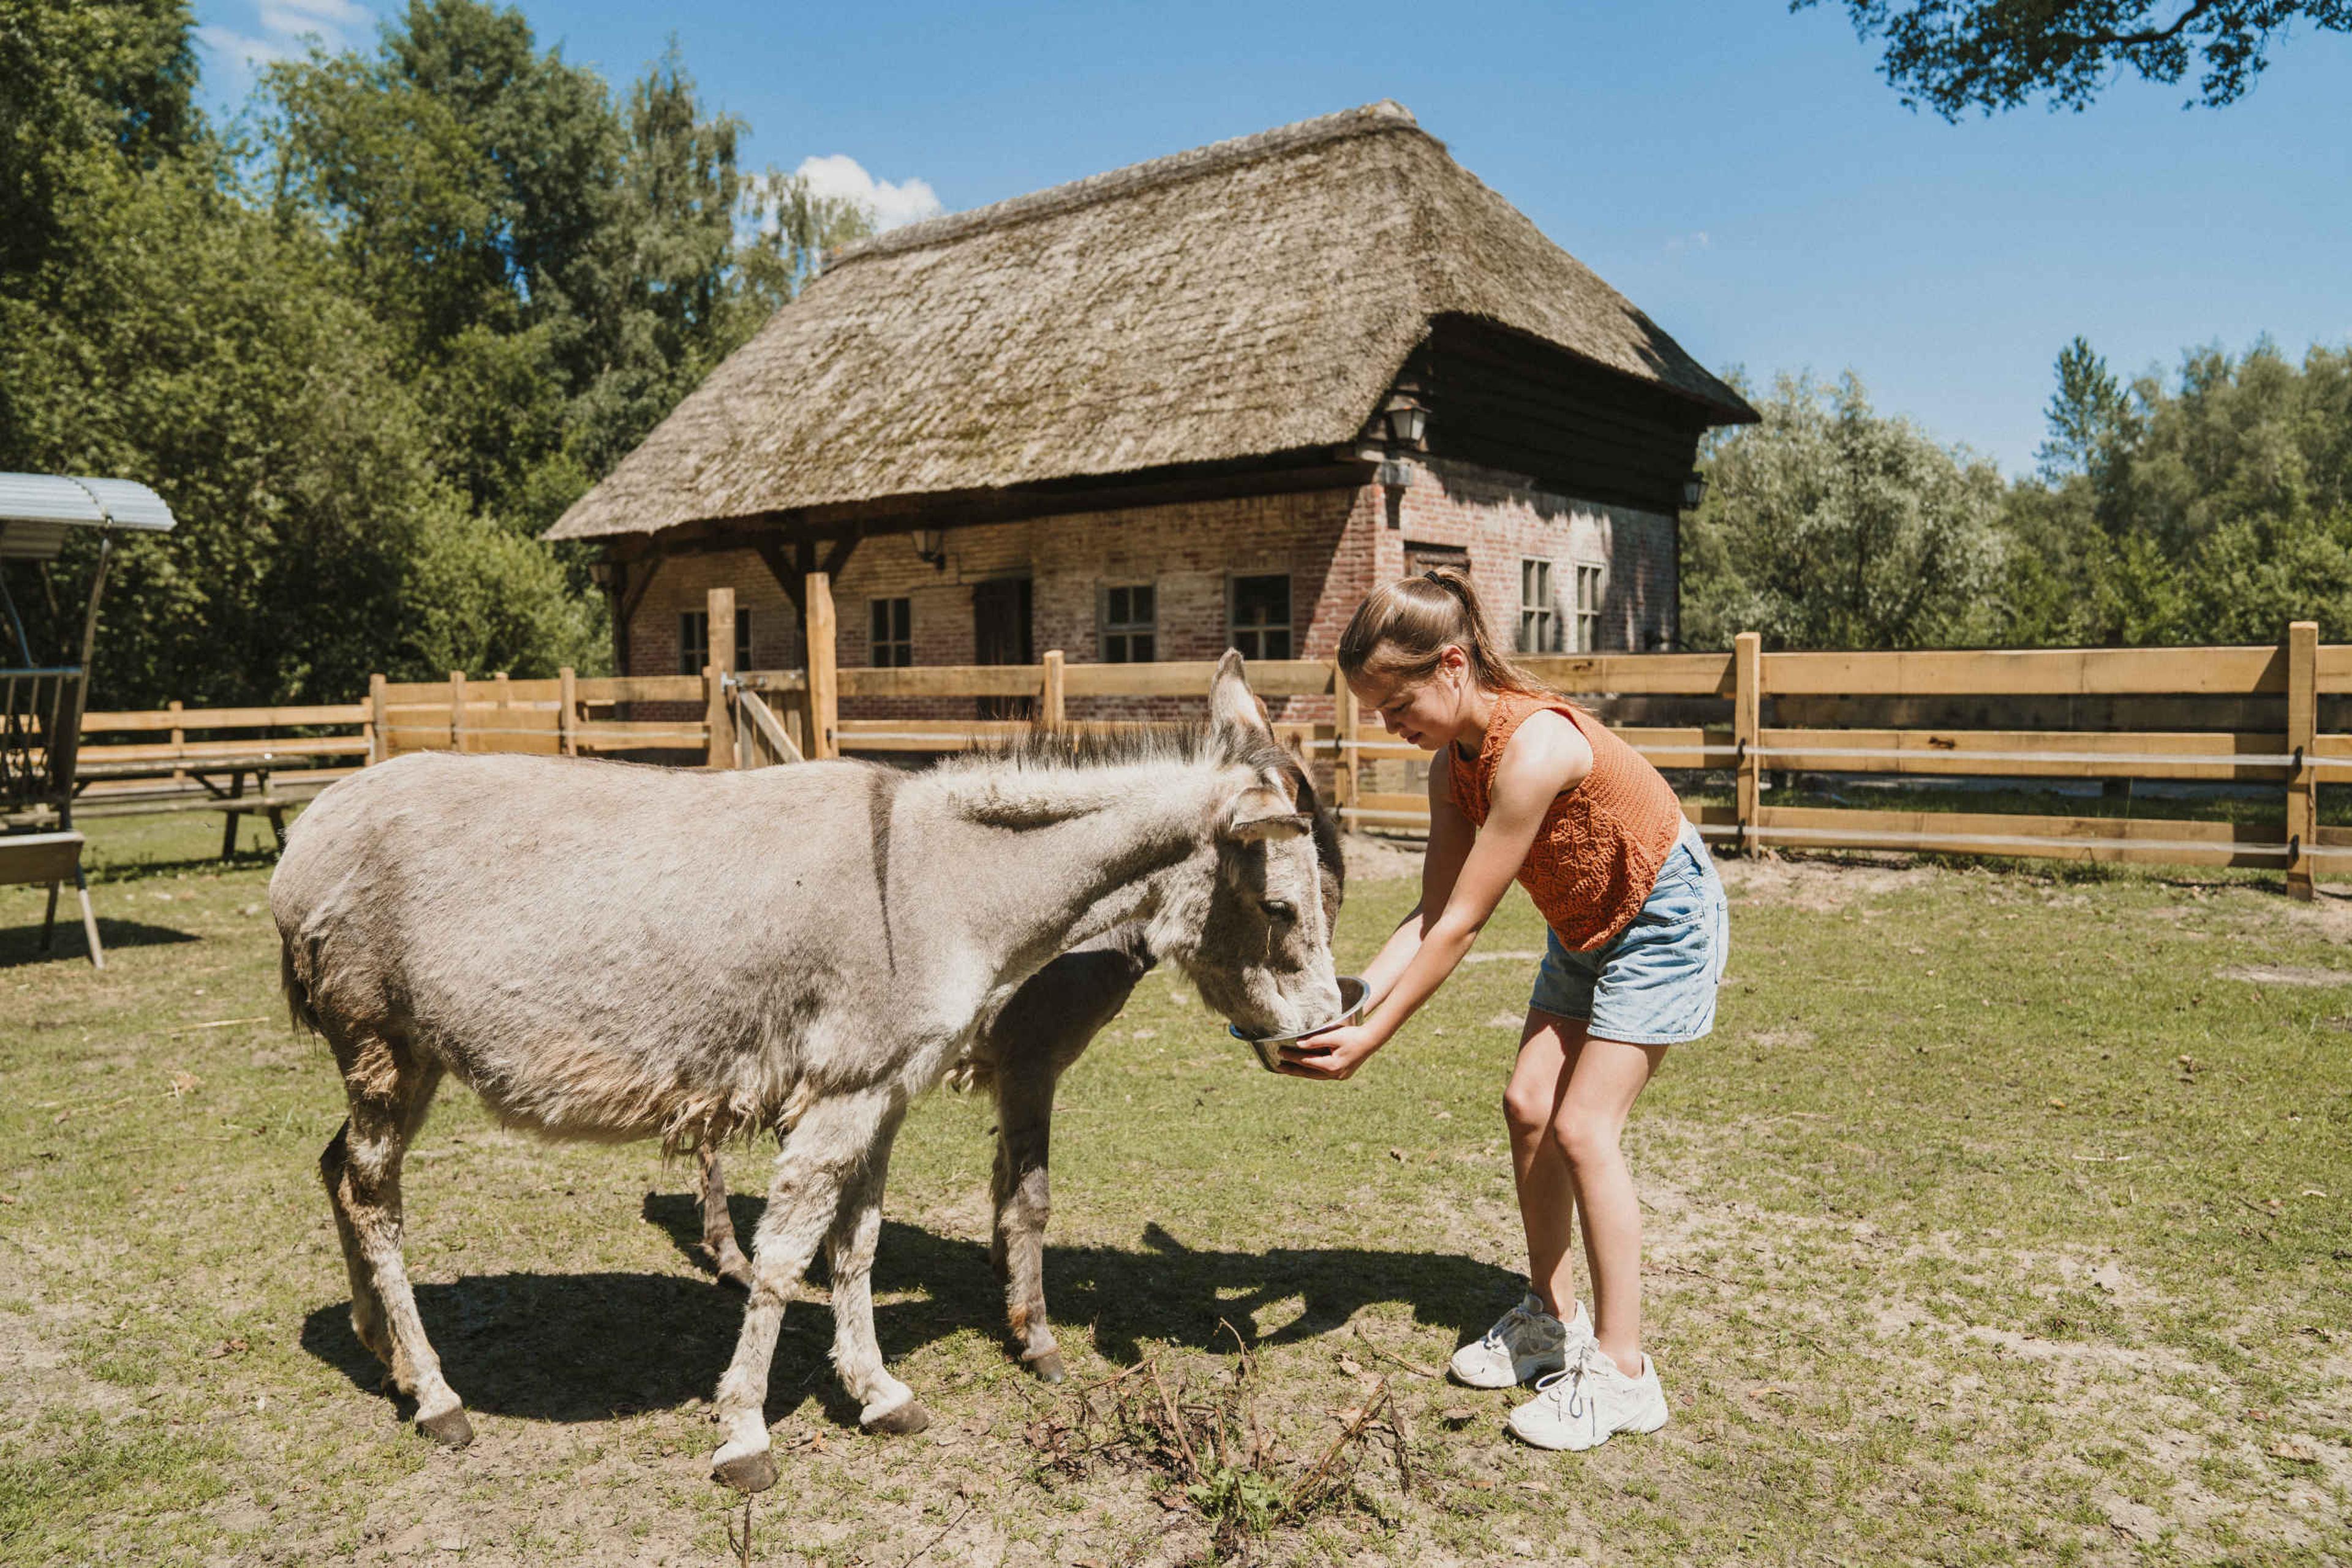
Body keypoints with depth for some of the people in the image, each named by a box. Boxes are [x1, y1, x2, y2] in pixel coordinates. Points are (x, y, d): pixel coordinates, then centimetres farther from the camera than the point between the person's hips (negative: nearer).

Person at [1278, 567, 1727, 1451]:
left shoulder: (1533, 749, -35)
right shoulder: (1451, 763, -8)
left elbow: (1461, 926, -31)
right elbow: (1432, 915, -7)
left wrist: (1372, 1041, -28)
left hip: (1664, 921, -8)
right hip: (1584, 925, 8)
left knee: (1583, 1127, -11)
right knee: (1528, 1107, 4)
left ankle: (1622, 1374, 0)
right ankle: (1550, 1315, 22)